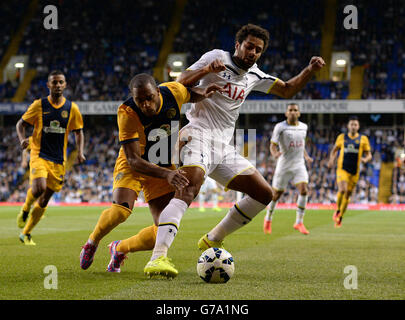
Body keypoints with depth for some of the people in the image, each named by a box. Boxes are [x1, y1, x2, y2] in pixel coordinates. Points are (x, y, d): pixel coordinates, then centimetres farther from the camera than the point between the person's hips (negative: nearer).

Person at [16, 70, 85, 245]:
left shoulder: (72, 108, 4)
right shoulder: (39, 105, -1)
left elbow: (78, 132, 13)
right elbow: (21, 124, 7)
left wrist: (80, 152, -3)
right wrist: (22, 139, -14)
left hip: (58, 161, 3)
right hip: (39, 155, -3)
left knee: (44, 200, 5)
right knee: (39, 188, -27)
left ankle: (26, 233, 20)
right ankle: (25, 209, 6)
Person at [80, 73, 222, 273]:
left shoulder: (174, 92, -18)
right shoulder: (127, 113, -29)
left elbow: (191, 94, 9)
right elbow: (133, 161, -32)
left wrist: (203, 94, -16)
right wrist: (167, 174, -46)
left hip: (165, 166, 4)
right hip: (133, 166, -4)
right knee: (120, 210, -32)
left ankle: (120, 249, 20)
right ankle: (92, 243, 0)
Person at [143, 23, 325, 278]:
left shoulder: (254, 75, 19)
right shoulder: (217, 57, -1)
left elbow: (287, 90, 26)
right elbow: (181, 83, -7)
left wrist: (310, 71, 11)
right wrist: (207, 70, -25)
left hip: (224, 147, 8)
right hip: (199, 135, -8)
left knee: (264, 194, 6)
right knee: (189, 190, -32)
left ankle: (213, 241, 17)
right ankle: (157, 258, -43)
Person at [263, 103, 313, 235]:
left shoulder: (303, 127, 8)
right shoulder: (280, 127, -8)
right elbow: (272, 145, -8)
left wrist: (306, 156, 11)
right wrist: (275, 153, -30)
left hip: (299, 165, 3)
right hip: (284, 166, -3)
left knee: (304, 190, -17)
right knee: (277, 194, 5)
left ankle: (299, 222, -7)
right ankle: (268, 219, 32)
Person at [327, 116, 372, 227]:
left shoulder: (363, 139, 4)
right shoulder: (342, 137, 6)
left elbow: (369, 155, 5)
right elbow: (335, 150, 18)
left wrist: (365, 159, -18)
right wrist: (332, 159, -1)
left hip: (354, 171, 1)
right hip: (342, 169, -1)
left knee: (347, 195, 6)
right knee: (342, 190, -23)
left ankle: (340, 218, 21)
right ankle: (337, 211, 2)